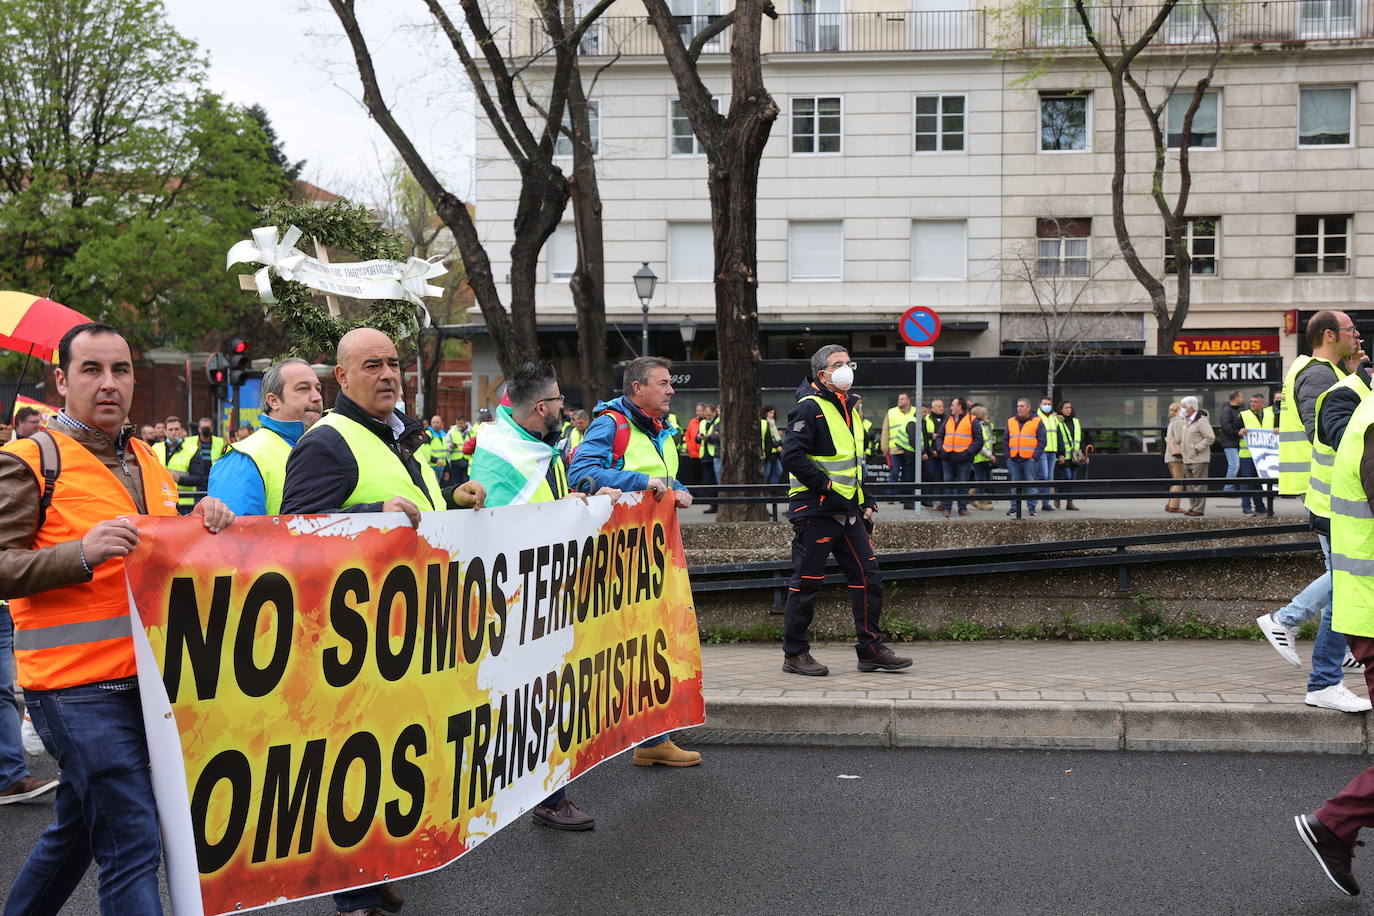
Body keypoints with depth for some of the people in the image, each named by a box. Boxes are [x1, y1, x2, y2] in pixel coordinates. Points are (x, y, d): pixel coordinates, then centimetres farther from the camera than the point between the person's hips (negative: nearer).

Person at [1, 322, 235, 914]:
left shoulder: (146, 461, 16)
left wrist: (204, 524, 3)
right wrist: (82, 553, -27)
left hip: (143, 678, 7)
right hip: (76, 684, -7)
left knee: (76, 827, 21)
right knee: (133, 843, -9)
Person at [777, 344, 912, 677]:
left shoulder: (850, 408, 18)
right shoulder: (809, 408, -10)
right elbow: (792, 456, -20)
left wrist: (866, 501, 17)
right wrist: (828, 489, -20)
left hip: (848, 512, 8)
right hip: (815, 511, -8)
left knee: (868, 577, 5)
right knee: (807, 583, -1)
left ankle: (871, 649, 14)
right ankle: (794, 654, 9)